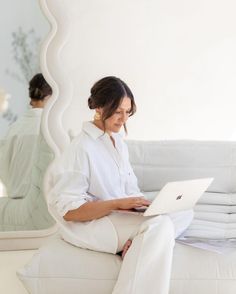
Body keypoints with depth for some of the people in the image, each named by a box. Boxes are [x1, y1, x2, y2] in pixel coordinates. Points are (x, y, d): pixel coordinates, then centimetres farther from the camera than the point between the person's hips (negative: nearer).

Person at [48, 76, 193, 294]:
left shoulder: (119, 144, 13)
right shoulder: (81, 148, -14)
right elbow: (68, 210, -17)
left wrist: (140, 204, -9)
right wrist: (118, 203, -24)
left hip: (121, 216, 9)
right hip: (88, 224, -8)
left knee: (184, 212, -8)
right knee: (160, 225, -30)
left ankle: (136, 244, -25)